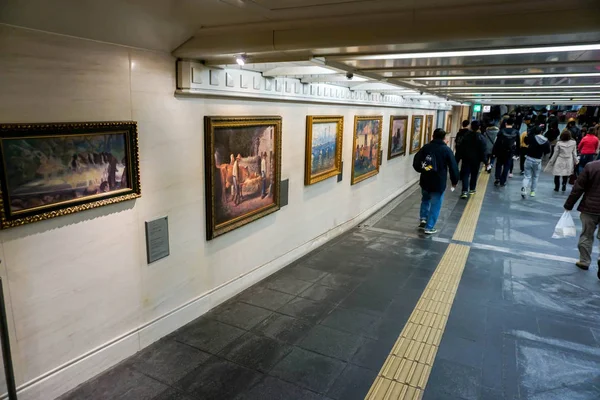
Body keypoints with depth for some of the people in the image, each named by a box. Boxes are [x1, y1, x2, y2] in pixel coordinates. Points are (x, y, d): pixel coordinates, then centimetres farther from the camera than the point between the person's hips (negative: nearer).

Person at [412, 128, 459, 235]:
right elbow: (453, 167, -7)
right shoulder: (446, 150, -8)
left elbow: (415, 163, 1)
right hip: (439, 183, -3)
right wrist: (454, 181, 7)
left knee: (425, 199, 27)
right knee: (435, 205, 7)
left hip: (425, 181, 4)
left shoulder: (425, 147, 0)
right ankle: (429, 227, 9)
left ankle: (423, 219, 18)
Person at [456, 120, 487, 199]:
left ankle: (465, 191, -13)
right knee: (474, 174, 16)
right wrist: (485, 160, -3)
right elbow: (483, 151, -9)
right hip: (476, 160, -1)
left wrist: (458, 158, 5)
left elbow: (461, 149, -1)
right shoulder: (480, 138, -9)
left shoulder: (466, 136, -3)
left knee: (465, 174, 0)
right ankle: (472, 189, 27)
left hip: (466, 159, 1)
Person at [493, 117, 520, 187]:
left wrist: (494, 151, -5)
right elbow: (518, 143, 3)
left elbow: (497, 142, -10)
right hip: (510, 152, 1)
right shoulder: (516, 132, -3)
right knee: (506, 167, 8)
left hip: (501, 151, -1)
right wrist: (516, 152, 11)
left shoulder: (502, 131, -10)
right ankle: (502, 182, 8)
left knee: (499, 165, 15)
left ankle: (497, 179, 3)